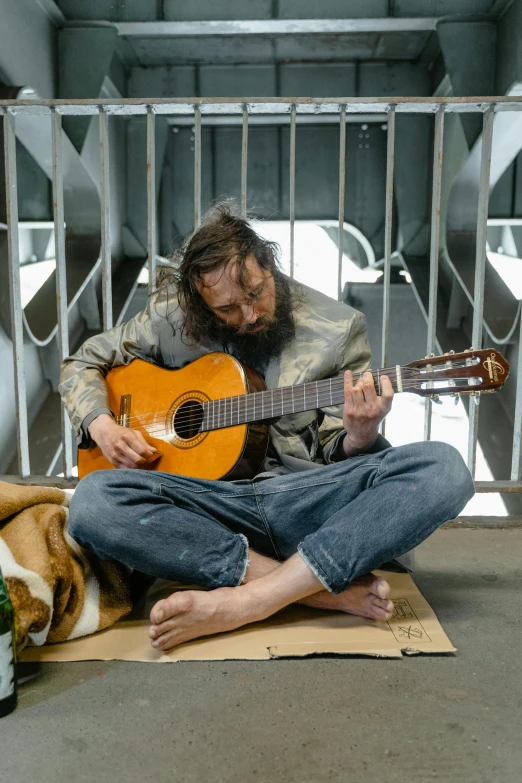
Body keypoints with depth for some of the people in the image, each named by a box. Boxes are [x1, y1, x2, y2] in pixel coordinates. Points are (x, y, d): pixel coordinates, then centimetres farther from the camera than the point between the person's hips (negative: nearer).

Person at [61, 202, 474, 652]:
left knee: (443, 469, -27)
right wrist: (102, 426, -2)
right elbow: (84, 363, 17)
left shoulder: (339, 329, 3)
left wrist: (360, 436, -19)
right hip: (212, 500, 1)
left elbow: (337, 457, 6)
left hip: (307, 499, 0)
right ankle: (321, 589, -25)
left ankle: (242, 603, -32)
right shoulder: (173, 318, 6)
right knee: (93, 502, -29)